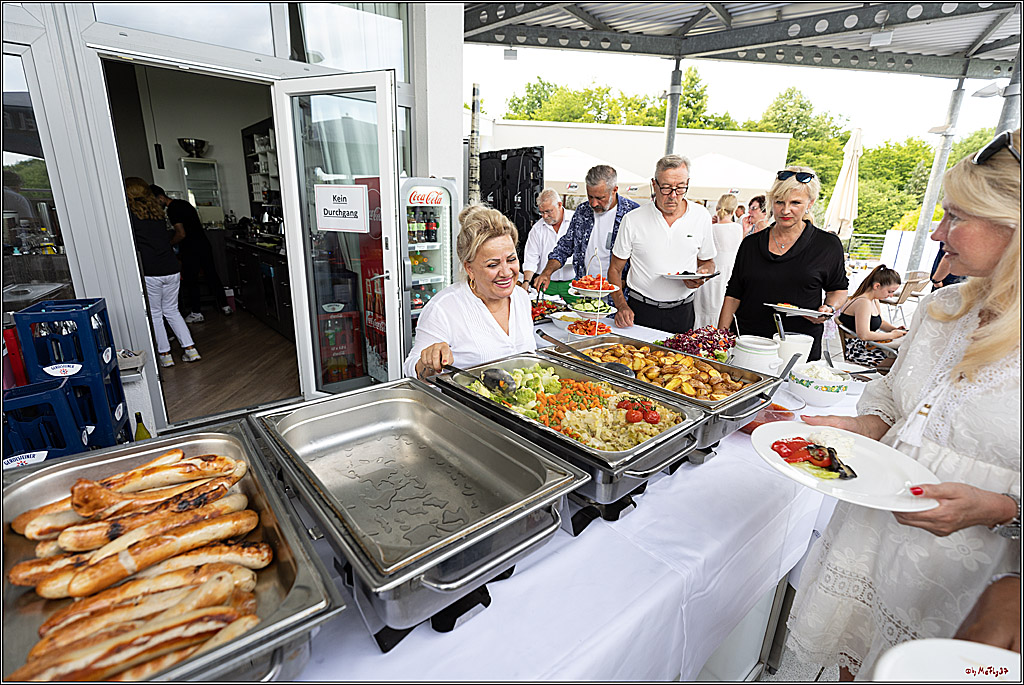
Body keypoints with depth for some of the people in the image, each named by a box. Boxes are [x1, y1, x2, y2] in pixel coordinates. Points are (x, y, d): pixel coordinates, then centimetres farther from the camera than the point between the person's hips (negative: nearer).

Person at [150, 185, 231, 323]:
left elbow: (181, 234, -19)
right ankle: (225, 306, 15)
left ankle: (196, 313, 11)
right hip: (204, 244, 8)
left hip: (191, 250, -8)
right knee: (212, 275, 12)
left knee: (191, 281, 4)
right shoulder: (182, 203, 12)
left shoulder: (172, 209, -14)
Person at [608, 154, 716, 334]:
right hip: (640, 310, -2)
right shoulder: (632, 220, -7)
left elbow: (707, 262, 14)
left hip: (682, 312, 2)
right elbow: (615, 269, 0)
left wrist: (700, 275, -10)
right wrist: (622, 306, -15)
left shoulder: (701, 216, 0)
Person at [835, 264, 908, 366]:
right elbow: (864, 335, -31)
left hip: (869, 345, 11)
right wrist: (891, 335, -17)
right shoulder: (863, 302, -22)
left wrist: (895, 329, 7)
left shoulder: (874, 300, 11)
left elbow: (880, 323, 27)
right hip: (858, 352, -11)